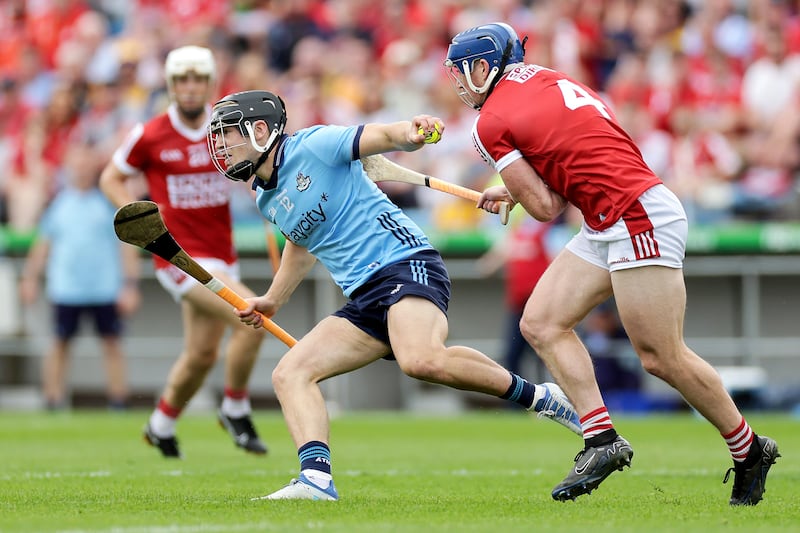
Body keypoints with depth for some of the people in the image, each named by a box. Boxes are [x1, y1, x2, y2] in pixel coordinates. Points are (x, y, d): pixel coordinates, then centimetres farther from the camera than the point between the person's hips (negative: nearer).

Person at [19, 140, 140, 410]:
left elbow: (126, 245, 3)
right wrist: (31, 277, 12)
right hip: (65, 289, 1)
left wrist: (130, 284, -3)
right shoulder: (59, 203, 7)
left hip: (106, 290, -1)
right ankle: (53, 401, 8)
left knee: (112, 344, 1)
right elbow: (43, 243, 16)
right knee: (60, 344, 3)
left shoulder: (109, 202, 2)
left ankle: (119, 402, 6)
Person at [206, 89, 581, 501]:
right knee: (289, 374, -8)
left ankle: (538, 397, -16)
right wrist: (273, 300, 44)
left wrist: (412, 132, -32)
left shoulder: (313, 145, -4)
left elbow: (385, 136, -9)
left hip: (404, 262, -9)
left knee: (421, 360, -34)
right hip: (363, 300, 9)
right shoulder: (266, 200, 19)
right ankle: (316, 478, -23)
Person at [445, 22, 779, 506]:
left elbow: (546, 209, -7)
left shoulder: (492, 124, -7)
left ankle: (750, 451, 8)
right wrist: (514, 190, 24)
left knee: (662, 358, -6)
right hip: (607, 229, 10)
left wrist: (511, 191, 14)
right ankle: (602, 440, -2)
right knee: (541, 323, 4)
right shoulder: (548, 78, 16)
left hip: (640, 220, -10)